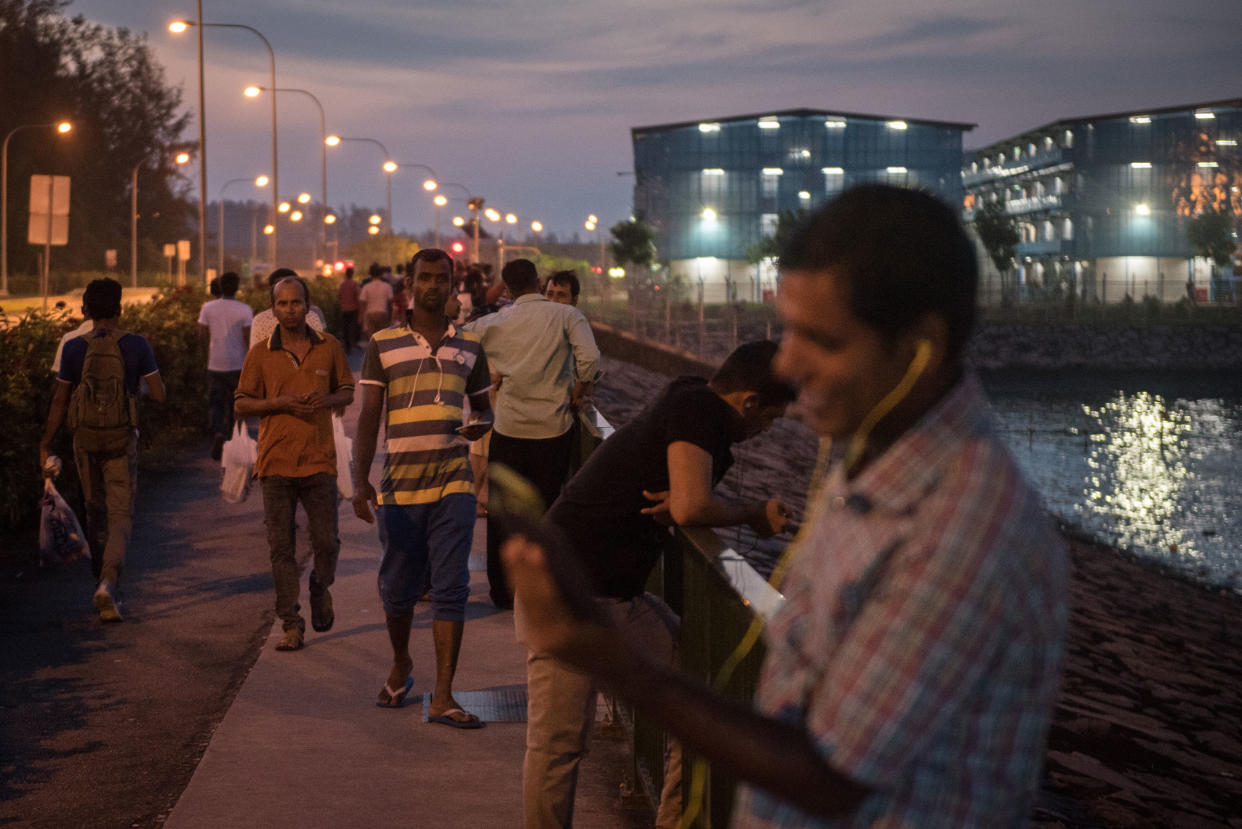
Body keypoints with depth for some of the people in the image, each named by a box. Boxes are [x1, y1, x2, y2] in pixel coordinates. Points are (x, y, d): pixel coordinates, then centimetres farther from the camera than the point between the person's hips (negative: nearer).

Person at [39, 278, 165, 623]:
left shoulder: (74, 348, -4)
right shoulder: (136, 346, -8)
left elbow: (60, 401, 0)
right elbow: (159, 395, -7)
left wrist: (46, 443, 9)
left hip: (85, 439, 2)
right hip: (121, 440, -2)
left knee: (96, 513, 17)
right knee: (121, 516, 1)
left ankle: (103, 585, 24)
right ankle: (108, 584, -21)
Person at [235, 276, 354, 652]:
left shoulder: (329, 347, 5)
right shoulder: (261, 353, 2)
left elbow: (347, 392, 15)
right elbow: (241, 404, 5)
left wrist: (325, 400, -8)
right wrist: (280, 403, -11)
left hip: (318, 460, 0)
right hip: (276, 461, 0)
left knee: (327, 543, -1)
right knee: (281, 547, 0)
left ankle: (320, 589, 32)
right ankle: (291, 625, 7)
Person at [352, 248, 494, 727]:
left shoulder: (469, 347, 10)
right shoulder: (383, 345, 3)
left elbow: (483, 408, 20)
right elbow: (368, 417, -1)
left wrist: (480, 425, -5)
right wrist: (360, 480, -11)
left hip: (453, 487, 1)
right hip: (399, 486, -1)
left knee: (451, 589, -5)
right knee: (397, 590, 9)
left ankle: (443, 698, -3)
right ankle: (400, 666, 37)